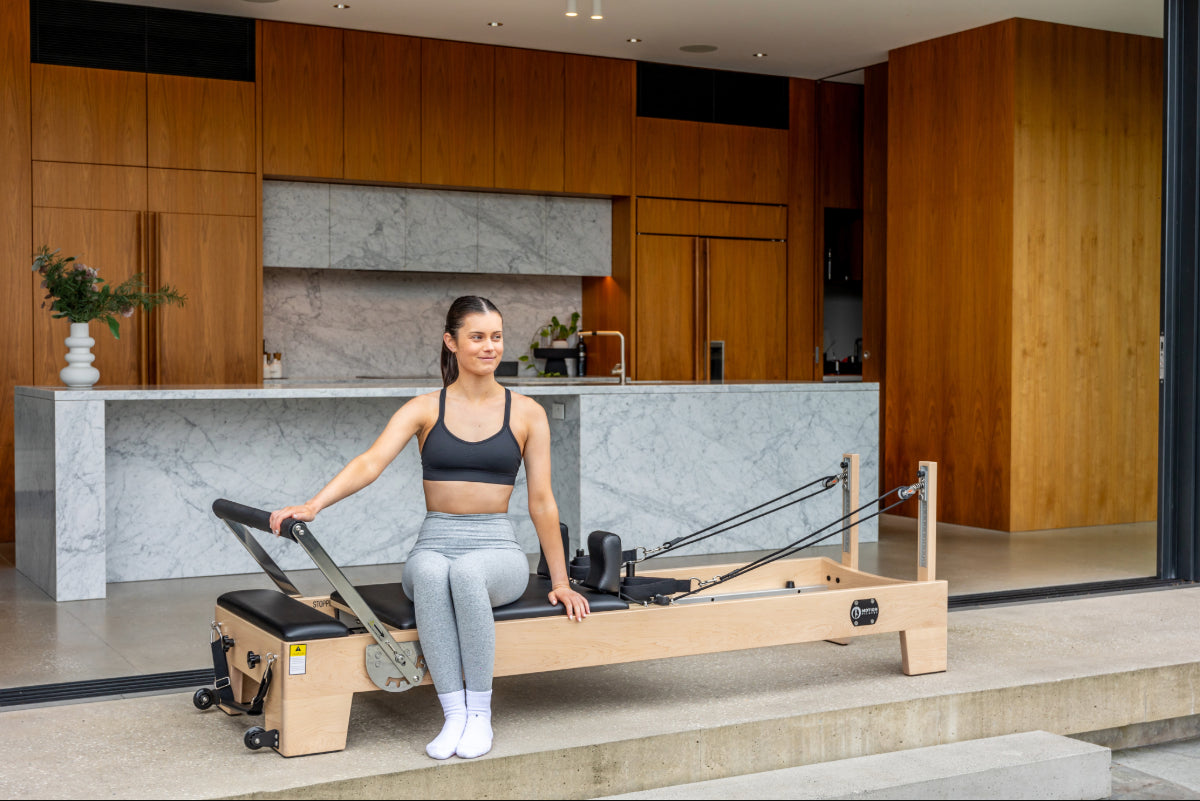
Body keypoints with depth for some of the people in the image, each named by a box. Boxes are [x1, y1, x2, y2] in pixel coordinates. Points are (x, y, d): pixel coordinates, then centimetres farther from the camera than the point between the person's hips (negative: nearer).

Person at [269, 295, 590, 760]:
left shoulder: (526, 413, 5)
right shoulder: (424, 409, 4)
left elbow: (541, 501, 7)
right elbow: (370, 464, -11)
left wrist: (560, 582, 8)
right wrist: (312, 505, -28)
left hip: (497, 551, 0)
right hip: (435, 544, 1)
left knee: (466, 571, -38)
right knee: (430, 571, -38)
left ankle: (480, 713, -23)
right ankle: (454, 715, -31)